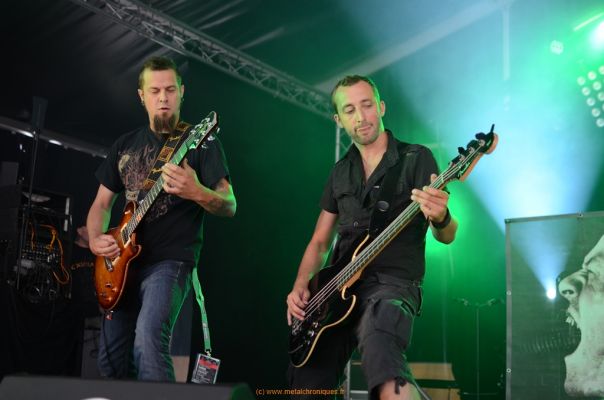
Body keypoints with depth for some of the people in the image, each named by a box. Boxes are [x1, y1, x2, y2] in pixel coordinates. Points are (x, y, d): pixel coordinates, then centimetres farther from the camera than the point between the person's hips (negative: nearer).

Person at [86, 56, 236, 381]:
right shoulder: (125, 145, 13)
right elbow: (102, 203, 18)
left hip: (171, 260, -6)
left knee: (149, 334, -30)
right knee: (110, 360, 6)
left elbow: (230, 206, -9)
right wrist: (95, 240, -3)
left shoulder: (200, 142, -2)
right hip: (124, 262, 6)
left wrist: (197, 193, -31)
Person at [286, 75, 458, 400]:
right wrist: (300, 287, 3)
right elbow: (320, 242, 21)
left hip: (393, 282, -6)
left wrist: (441, 218, -31)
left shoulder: (416, 159, 1)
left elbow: (446, 237, -6)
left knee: (379, 353, -39)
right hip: (340, 288, 6)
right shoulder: (341, 172, 17)